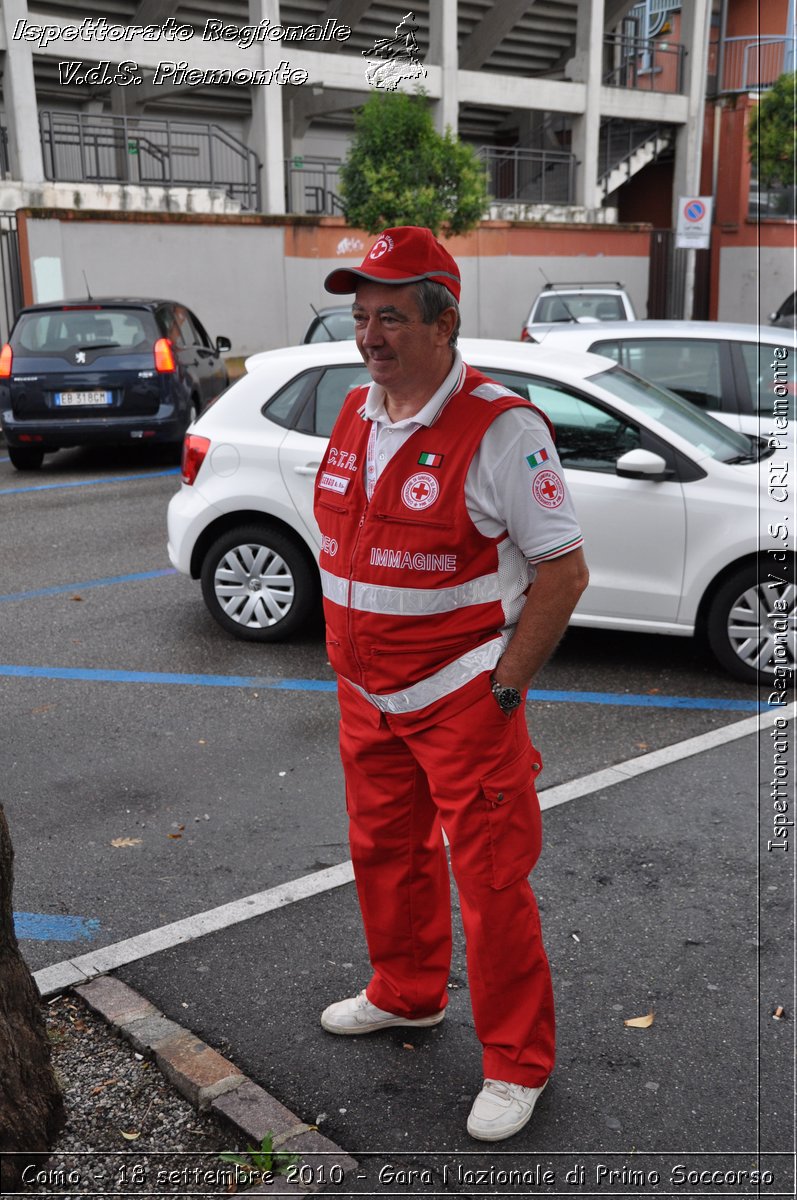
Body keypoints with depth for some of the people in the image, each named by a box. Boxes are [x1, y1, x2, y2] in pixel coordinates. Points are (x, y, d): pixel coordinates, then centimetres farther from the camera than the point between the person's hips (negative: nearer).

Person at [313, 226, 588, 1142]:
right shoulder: (355, 415, 6)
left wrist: (504, 692, -16)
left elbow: (564, 571, -16)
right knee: (385, 853, 22)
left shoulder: (500, 429, -18)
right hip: (368, 697, 7)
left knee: (492, 881, 3)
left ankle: (516, 1064, 23)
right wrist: (348, 661, 12)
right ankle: (407, 994, 46)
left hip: (463, 702, -7)